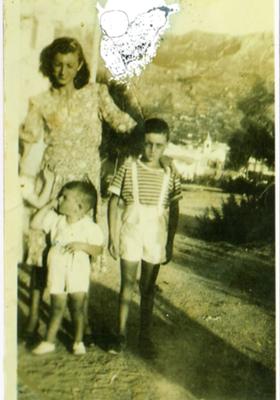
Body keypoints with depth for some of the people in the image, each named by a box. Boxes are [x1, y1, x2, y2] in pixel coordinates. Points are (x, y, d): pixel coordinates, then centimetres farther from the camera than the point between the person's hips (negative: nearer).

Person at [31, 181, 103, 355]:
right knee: (57, 308, 10)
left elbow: (98, 249, -10)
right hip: (57, 272, 3)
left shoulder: (89, 226, -12)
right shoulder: (56, 219, -1)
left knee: (78, 308, 9)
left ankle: (79, 341, 25)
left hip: (78, 273, -2)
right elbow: (35, 224, -2)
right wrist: (49, 206, -6)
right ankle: (49, 342, 21)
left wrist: (82, 245, -26)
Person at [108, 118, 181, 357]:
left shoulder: (170, 176, 0)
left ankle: (145, 336, 21)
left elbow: (174, 212, 6)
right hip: (130, 233, -1)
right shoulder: (128, 169, -4)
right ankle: (122, 333, 16)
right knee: (127, 283, 4)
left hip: (156, 237, 1)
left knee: (148, 287, 10)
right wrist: (112, 236, -5)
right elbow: (114, 202, -1)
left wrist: (170, 243, 3)